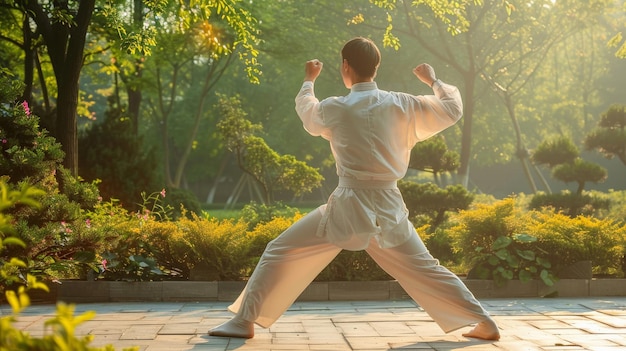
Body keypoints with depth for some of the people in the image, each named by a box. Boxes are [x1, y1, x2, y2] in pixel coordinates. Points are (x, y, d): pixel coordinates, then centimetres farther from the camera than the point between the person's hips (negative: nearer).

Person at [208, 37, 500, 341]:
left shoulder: (334, 108, -6)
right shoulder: (401, 105, -1)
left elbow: (307, 114, 19)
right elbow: (453, 109, 9)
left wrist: (308, 81, 38)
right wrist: (432, 80, 27)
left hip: (347, 208, -3)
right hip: (388, 209, 3)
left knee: (279, 253, 7)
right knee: (425, 270, 18)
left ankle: (244, 321, 4)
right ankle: (484, 323, 17)